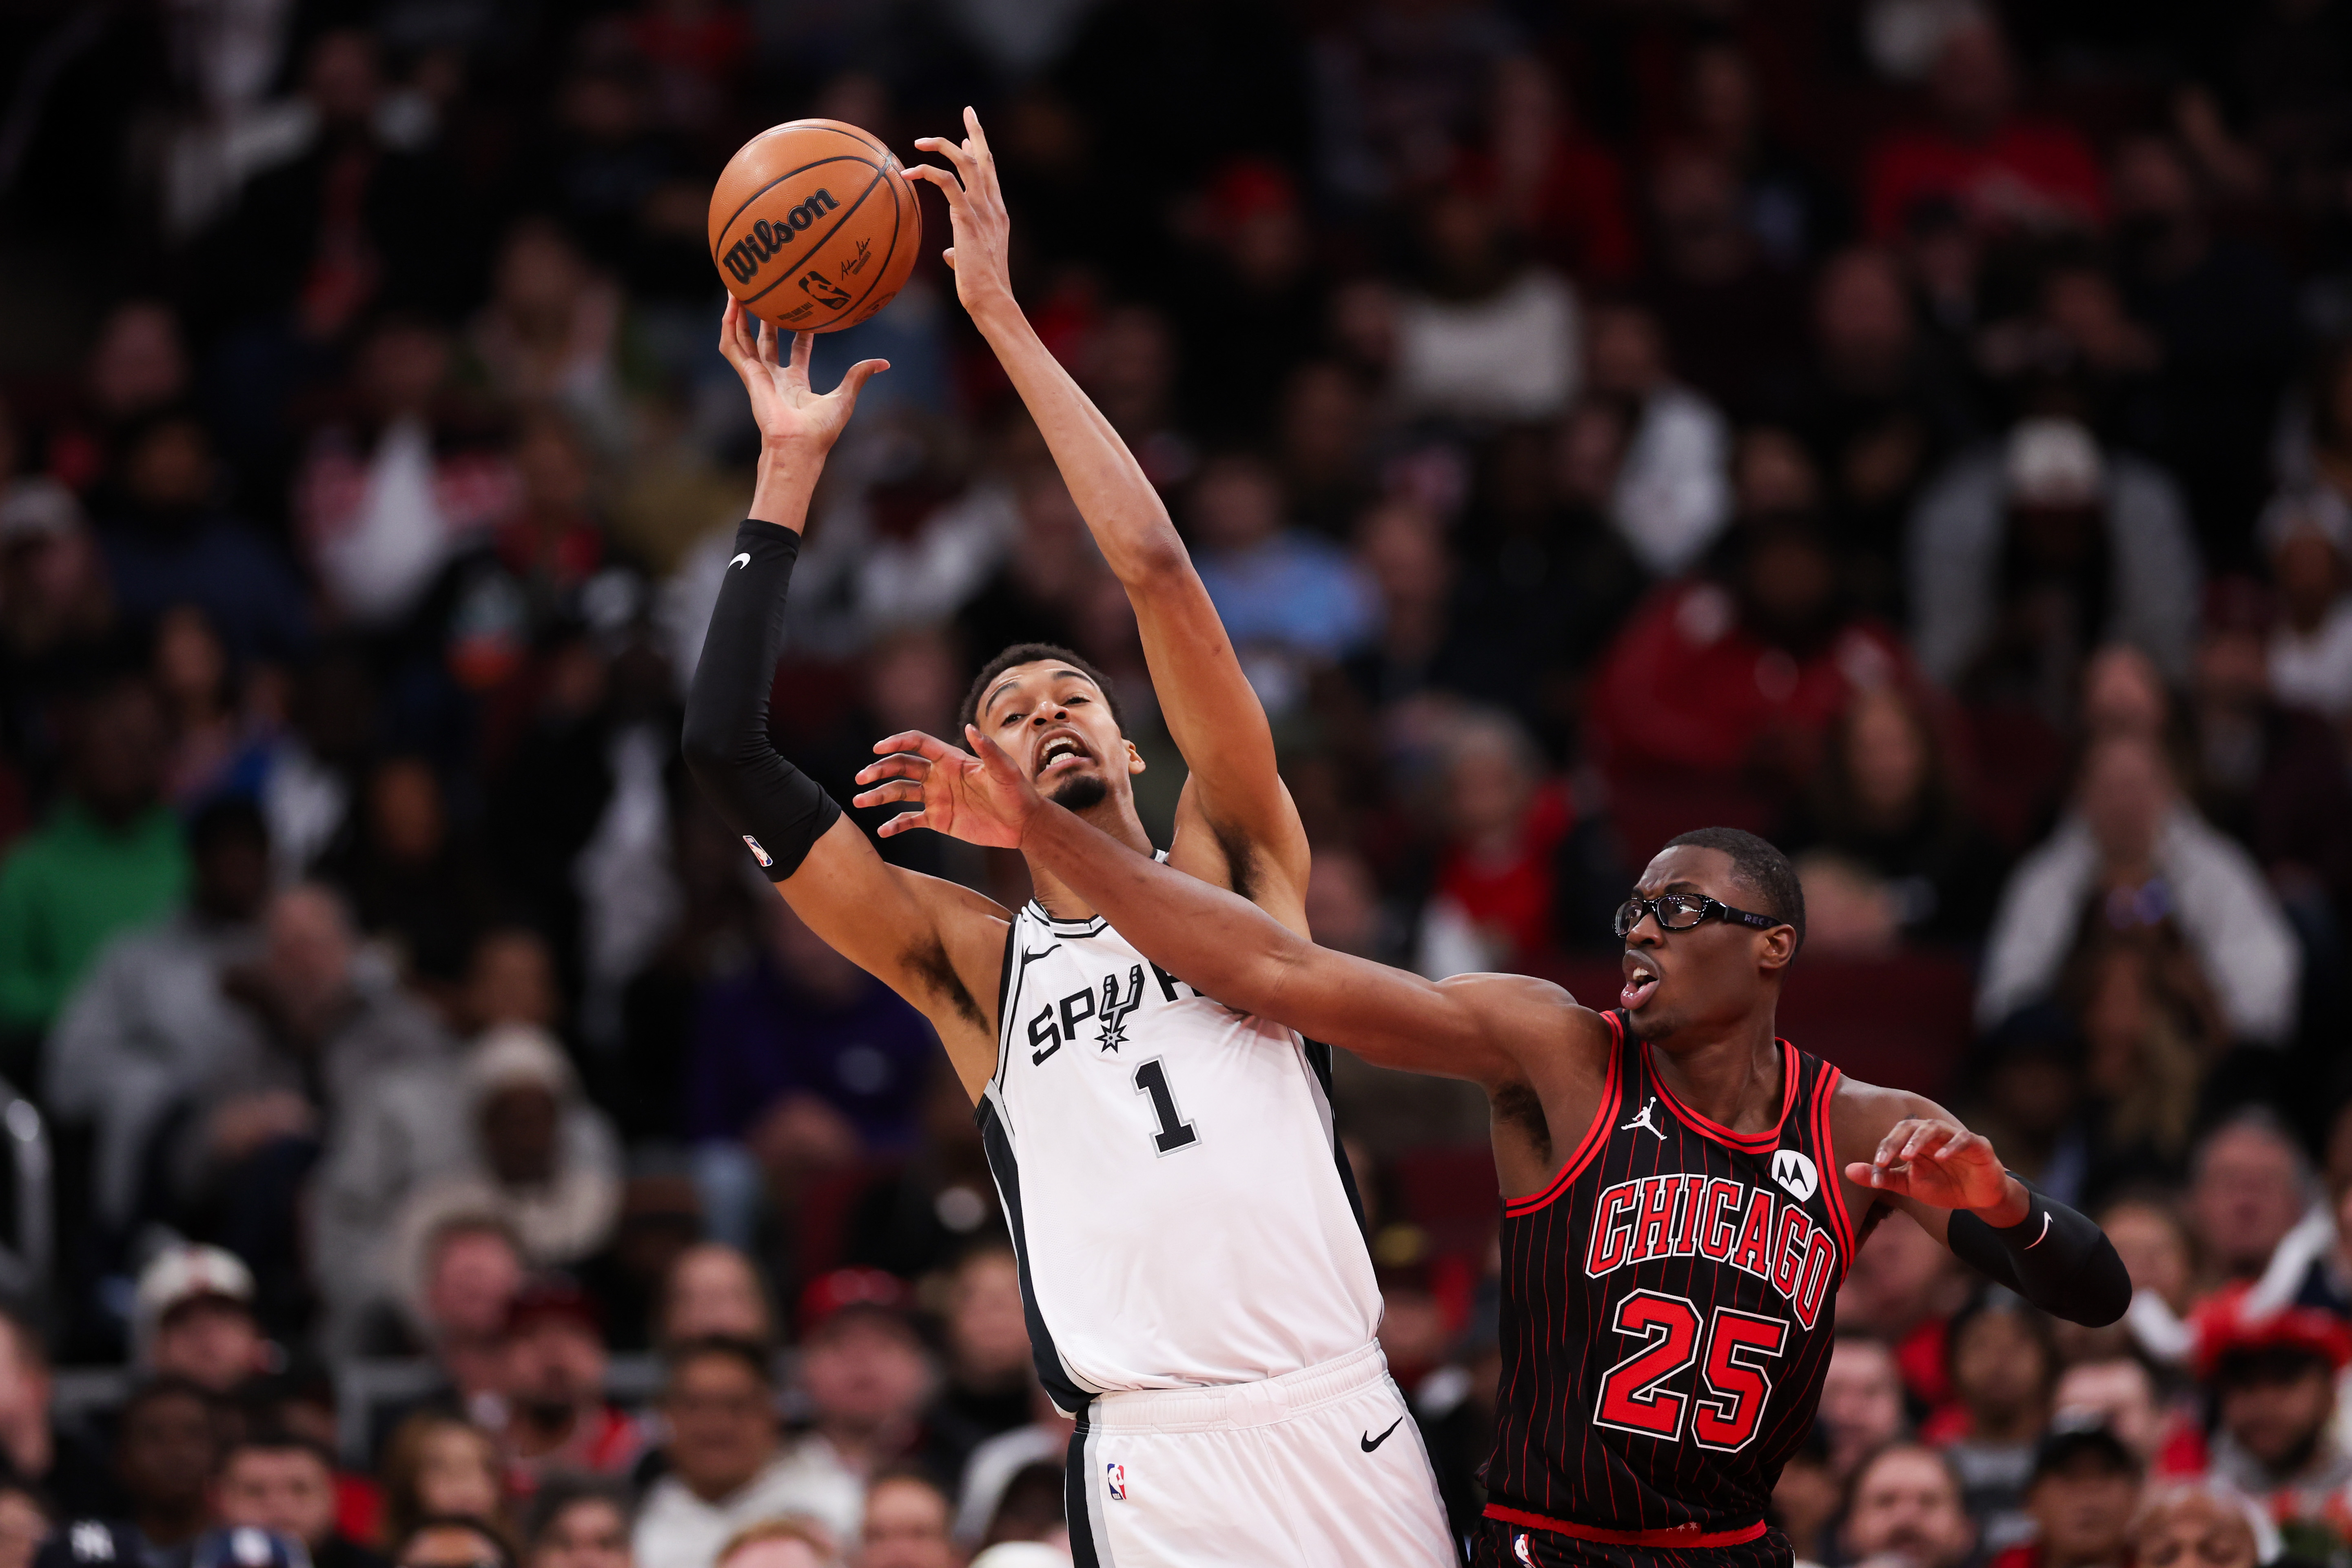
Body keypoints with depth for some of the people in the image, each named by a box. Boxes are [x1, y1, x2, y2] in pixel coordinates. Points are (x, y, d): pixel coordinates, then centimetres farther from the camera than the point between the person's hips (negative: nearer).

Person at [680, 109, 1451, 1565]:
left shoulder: (1229, 868, 13)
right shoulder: (969, 960, 15)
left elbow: (1157, 571, 3)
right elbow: (728, 749, 8)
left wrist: (1004, 317, 4)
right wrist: (790, 468, 11)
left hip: (1344, 1428, 0)